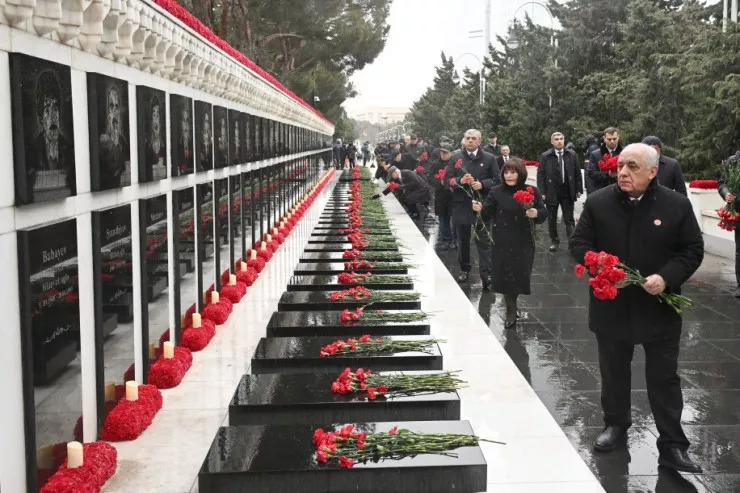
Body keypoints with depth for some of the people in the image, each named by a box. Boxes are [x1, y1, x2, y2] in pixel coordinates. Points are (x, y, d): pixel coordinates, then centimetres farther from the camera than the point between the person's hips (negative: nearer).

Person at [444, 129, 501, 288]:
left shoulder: (489, 158, 3)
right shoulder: (455, 158, 6)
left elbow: (497, 180, 1)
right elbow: (447, 180, 3)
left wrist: (482, 184, -16)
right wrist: (460, 180, -17)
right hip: (461, 205, 2)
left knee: (483, 241, -4)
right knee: (463, 240, 12)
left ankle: (486, 274, -5)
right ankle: (464, 269, 26)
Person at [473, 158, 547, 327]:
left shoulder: (531, 191, -2)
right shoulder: (496, 192, -2)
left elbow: (544, 213, 0)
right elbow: (488, 212, -7)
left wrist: (536, 213, -22)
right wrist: (480, 209, -28)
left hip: (523, 243, 1)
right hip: (502, 242, -1)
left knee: (520, 275, 7)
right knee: (505, 276, 1)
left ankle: (512, 305, 35)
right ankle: (511, 310, 19)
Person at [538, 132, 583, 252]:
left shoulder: (572, 155, 2)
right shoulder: (545, 156, -3)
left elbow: (577, 173, 5)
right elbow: (540, 175, -3)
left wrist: (578, 190, 1)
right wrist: (542, 192, -9)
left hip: (568, 192, 0)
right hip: (552, 192, 0)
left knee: (569, 219, 4)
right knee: (552, 219, 10)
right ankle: (555, 241, 23)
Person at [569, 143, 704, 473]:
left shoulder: (677, 206, -7)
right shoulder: (598, 203, -3)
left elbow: (693, 250, -3)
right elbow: (579, 242, 1)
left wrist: (667, 277, -18)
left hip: (659, 308, -1)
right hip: (611, 306, 2)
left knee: (664, 378, 6)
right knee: (613, 372, 17)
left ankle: (672, 445, 14)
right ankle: (615, 425, 37)